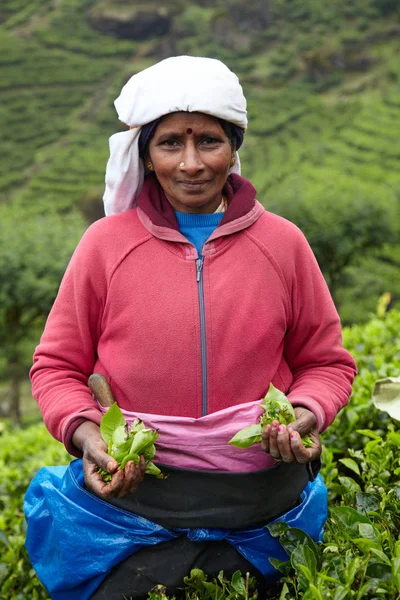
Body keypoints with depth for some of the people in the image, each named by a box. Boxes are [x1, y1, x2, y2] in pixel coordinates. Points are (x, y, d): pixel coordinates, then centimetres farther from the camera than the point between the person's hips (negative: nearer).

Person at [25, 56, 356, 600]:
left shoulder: (282, 243, 0)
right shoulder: (106, 243, -2)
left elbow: (326, 362, 10)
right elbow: (57, 365, 5)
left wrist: (307, 414, -11)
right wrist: (85, 433, -14)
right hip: (127, 498, 0)